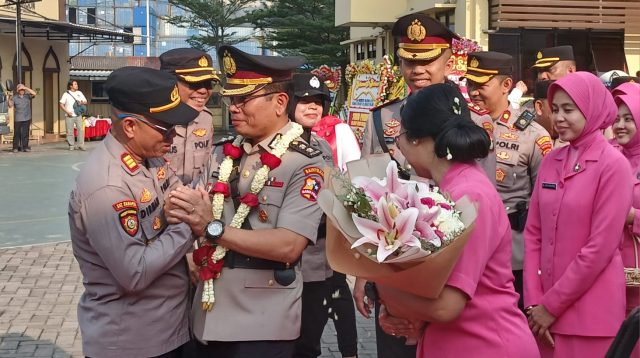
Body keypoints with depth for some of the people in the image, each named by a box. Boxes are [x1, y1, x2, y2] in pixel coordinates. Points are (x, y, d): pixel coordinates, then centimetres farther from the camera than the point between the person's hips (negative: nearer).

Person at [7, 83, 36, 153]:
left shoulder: (27, 96, 8)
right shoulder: (14, 98, 5)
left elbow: (34, 93, -9)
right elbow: (10, 106, -5)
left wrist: (26, 88, -13)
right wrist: (9, 99, -23)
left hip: (27, 118, 1)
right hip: (17, 119, -1)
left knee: (25, 133, 1)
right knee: (17, 133, -1)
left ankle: (25, 147, 5)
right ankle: (15, 147, 3)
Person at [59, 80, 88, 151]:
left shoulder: (79, 93, 13)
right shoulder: (66, 94, 2)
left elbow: (85, 101, 15)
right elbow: (61, 105, -1)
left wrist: (82, 102, -9)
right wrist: (67, 112, -12)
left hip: (78, 115, 3)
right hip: (69, 116, -3)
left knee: (81, 129, -7)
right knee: (70, 131, 0)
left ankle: (80, 145, -3)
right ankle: (71, 145, 10)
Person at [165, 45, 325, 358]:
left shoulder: (305, 164, -12)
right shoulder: (222, 154, 7)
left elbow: (288, 246, -22)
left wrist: (213, 228, -22)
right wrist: (179, 212, -15)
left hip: (264, 325, -5)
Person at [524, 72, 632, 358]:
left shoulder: (613, 165, -10)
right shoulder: (550, 161, 6)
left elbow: (601, 248, -15)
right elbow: (533, 233, 6)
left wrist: (552, 304, -12)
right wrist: (534, 301, -3)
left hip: (589, 311, -5)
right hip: (544, 306, 5)